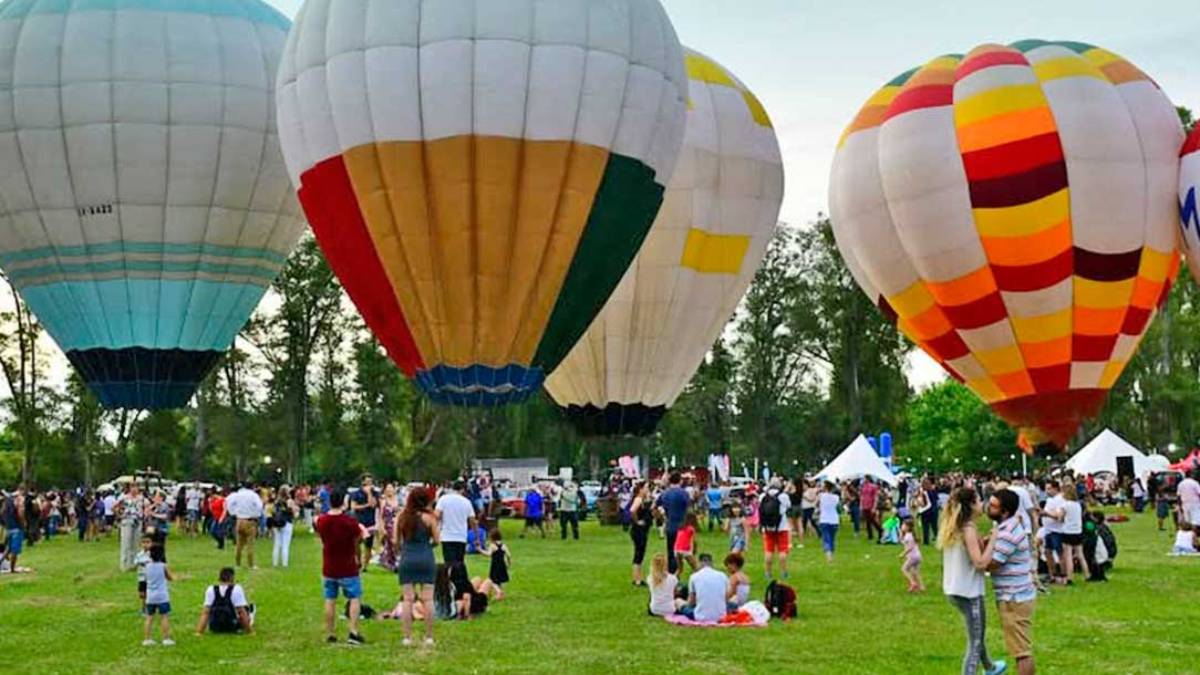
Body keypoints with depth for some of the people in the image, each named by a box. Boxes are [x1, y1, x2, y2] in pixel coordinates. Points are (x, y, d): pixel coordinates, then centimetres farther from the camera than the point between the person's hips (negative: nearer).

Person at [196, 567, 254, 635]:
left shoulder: (210, 590, -4)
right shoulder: (236, 589, -14)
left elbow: (205, 612, -5)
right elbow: (242, 612, -16)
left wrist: (199, 631, -2)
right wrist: (249, 631, -9)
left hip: (215, 629, 2)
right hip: (233, 628, -2)